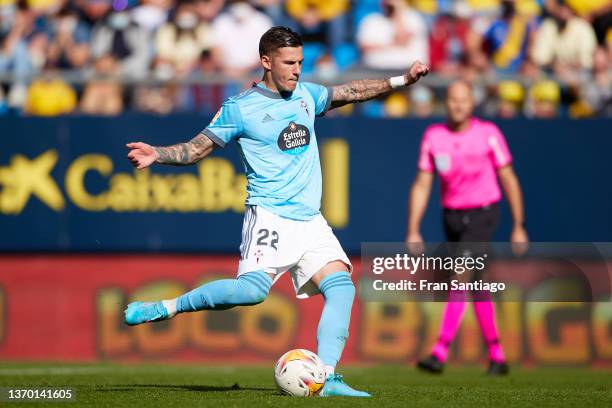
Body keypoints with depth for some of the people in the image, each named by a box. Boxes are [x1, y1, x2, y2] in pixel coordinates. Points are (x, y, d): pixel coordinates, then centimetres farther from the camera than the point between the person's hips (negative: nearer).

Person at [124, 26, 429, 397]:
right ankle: (165, 308, -14)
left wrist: (401, 81, 25)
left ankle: (327, 377, -10)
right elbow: (197, 148, 0)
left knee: (341, 286, -9)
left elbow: (349, 92, 28)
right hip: (269, 216, -6)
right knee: (253, 289, -26)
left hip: (310, 220, 6)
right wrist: (157, 155, -16)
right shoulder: (240, 108, -2)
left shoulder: (305, 95, 14)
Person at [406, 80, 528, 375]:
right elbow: (422, 186, 1)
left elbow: (509, 180, -5)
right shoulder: (433, 136, -1)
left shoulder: (488, 134, -11)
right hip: (452, 217, 5)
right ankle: (496, 356, 22)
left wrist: (519, 227, -4)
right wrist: (413, 231, -5)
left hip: (482, 216, -5)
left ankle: (440, 353, -26)